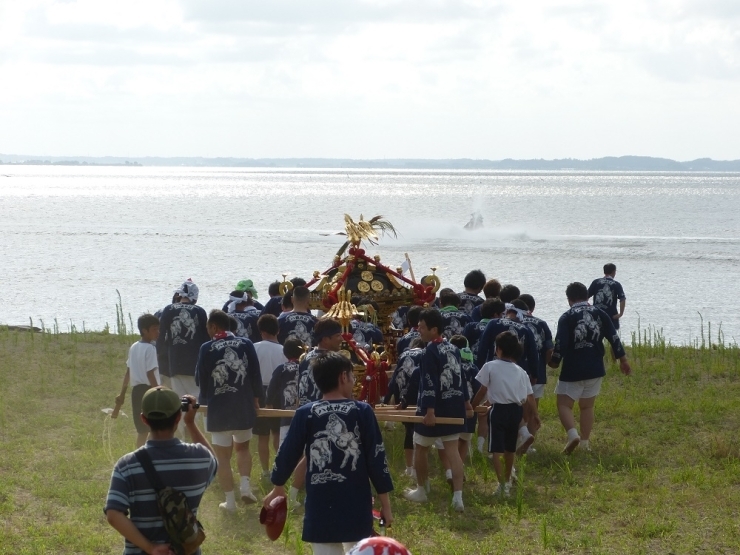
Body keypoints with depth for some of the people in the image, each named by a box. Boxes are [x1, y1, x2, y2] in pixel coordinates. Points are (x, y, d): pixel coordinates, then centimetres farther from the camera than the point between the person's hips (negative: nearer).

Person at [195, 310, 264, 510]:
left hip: (219, 409, -3)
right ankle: (245, 485, 5)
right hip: (244, 407, 3)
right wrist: (256, 397, 13)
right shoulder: (245, 344, -2)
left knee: (223, 456, 7)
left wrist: (203, 400, 16)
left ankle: (230, 500, 7)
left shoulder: (207, 348, -8)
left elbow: (200, 379, -2)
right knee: (242, 447, 24)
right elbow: (256, 373, 2)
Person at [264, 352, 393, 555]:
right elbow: (377, 458, -3)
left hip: (321, 508, 0)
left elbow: (288, 454, 7)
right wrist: (385, 502, 5)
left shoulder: (305, 414, -2)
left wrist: (278, 488, 25)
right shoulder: (362, 412, -4)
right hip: (356, 507, 0)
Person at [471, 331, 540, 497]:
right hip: (516, 410, 5)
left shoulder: (490, 367, -5)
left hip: (498, 410, -5)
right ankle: (507, 481, 37)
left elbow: (482, 391, -2)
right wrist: (534, 414, 16)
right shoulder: (521, 372, 7)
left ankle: (502, 484, -20)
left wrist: (472, 406, 11)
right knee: (510, 448, 21)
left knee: (496, 449, -5)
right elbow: (529, 396, 5)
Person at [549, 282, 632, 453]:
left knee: (564, 404, 3)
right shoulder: (600, 314, 3)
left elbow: (560, 343, -15)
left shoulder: (567, 317, -9)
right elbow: (613, 338, 4)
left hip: (572, 370, -4)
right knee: (587, 406, 16)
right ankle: (585, 442, 17)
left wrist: (554, 362, 1)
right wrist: (623, 359, 13)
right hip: (595, 370, 5)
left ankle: (572, 434, -20)